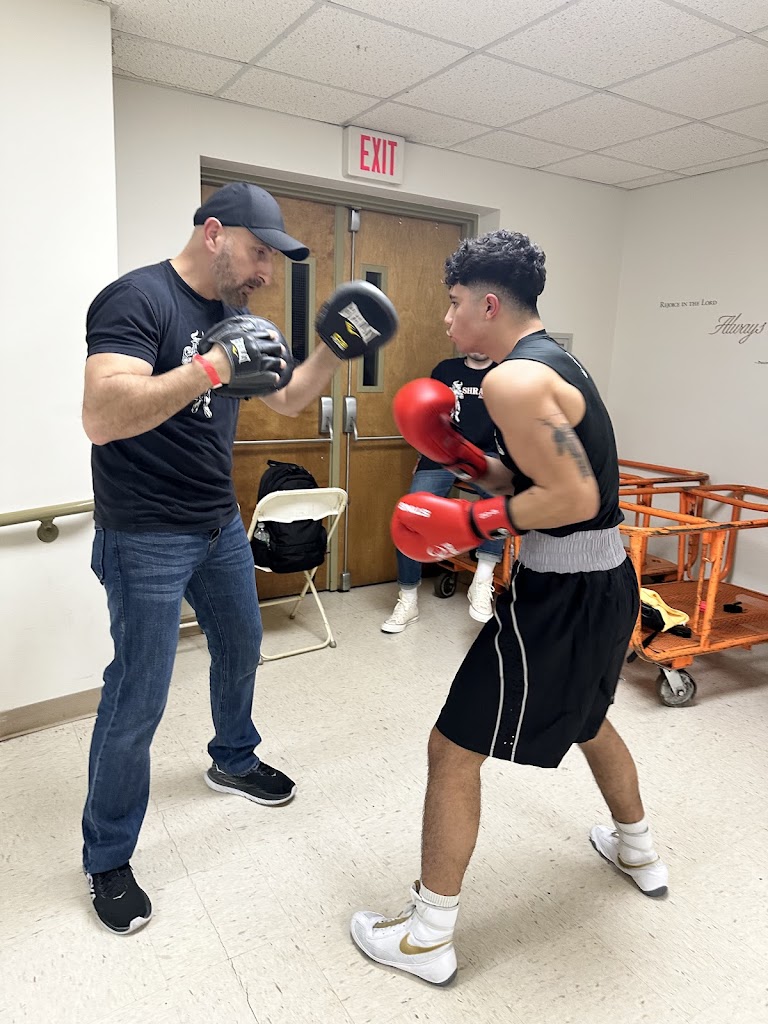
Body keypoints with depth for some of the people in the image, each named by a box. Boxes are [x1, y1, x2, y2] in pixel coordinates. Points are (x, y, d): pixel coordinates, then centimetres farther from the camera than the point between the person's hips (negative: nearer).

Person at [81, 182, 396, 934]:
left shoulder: (231, 316, 7)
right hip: (146, 537, -8)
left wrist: (334, 350, -1)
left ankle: (233, 760, 48)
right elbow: (102, 416, -31)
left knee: (240, 646, 22)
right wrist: (214, 366, -37)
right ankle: (106, 860, 22)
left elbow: (287, 400, 15)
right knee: (137, 699, 0)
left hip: (219, 524, 9)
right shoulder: (137, 298, -18)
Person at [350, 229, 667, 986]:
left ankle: (427, 938, 18)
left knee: (453, 749, 1)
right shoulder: (553, 363, 13)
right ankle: (638, 852, 55)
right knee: (585, 717, 33)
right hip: (604, 580, 10)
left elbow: (574, 498, -24)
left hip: (561, 595, -10)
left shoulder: (513, 379, -19)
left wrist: (473, 521, -17)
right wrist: (461, 458, 8)